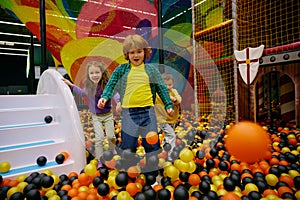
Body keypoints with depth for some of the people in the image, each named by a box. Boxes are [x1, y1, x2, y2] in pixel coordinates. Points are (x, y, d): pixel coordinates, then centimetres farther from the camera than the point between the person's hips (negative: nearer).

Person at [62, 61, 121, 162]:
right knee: (99, 137, -5)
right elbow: (82, 93, 15)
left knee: (110, 136, 3)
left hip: (108, 115, -2)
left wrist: (118, 101, -55)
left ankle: (112, 151, 37)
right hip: (96, 116, 2)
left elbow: (114, 93, -33)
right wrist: (71, 84, 13)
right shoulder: (88, 86, -5)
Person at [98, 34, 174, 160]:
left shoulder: (151, 69, 8)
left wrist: (168, 105, 7)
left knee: (152, 143, 9)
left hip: (148, 111, 1)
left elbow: (162, 88, 11)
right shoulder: (121, 69, 7)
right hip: (128, 112, 0)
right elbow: (111, 85, 4)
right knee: (127, 145, 7)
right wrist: (104, 97, -13)